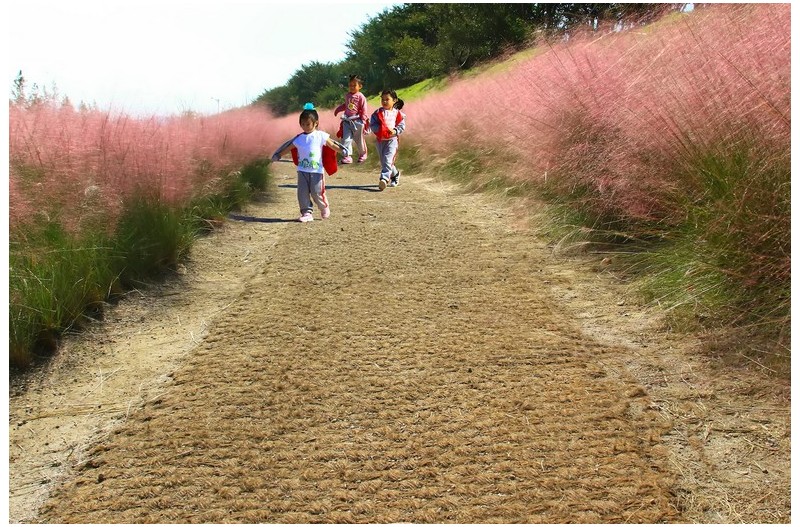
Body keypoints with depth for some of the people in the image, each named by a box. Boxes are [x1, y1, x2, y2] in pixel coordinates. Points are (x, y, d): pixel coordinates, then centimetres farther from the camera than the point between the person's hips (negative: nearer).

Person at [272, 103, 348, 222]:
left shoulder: (320, 136, -2)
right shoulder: (299, 138, 7)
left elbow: (331, 145, -4)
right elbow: (289, 148, 15)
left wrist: (341, 150, -18)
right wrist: (278, 155, 15)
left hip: (316, 170, -3)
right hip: (302, 171, 3)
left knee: (316, 193, -1)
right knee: (302, 193, 0)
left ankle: (324, 208, 26)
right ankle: (306, 213, 9)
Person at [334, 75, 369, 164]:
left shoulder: (361, 97, -10)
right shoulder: (347, 95, 7)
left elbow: (364, 110, -9)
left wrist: (363, 121, -13)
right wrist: (338, 109, 14)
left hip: (357, 121, -4)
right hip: (347, 120, 4)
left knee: (359, 140, 11)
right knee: (346, 139, -9)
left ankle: (363, 154, 33)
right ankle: (347, 156, -8)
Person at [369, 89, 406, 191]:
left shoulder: (397, 113, 0)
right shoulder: (377, 113, 0)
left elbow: (402, 125, 0)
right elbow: (372, 124, -6)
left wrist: (395, 131, -18)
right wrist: (379, 129, -22)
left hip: (392, 139, -3)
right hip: (380, 139, 3)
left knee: (387, 159, -18)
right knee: (383, 161, 12)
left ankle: (384, 178, -24)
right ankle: (395, 174, 35)